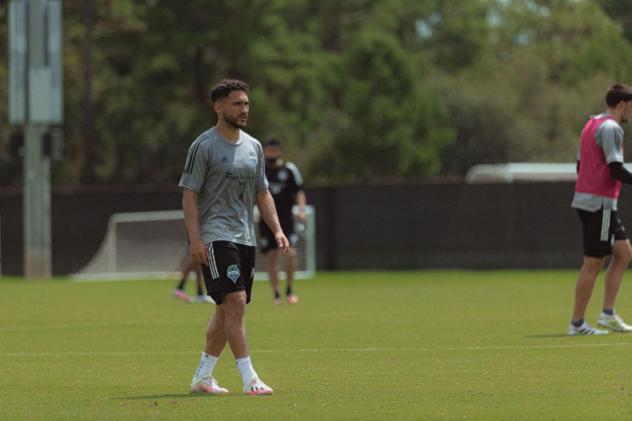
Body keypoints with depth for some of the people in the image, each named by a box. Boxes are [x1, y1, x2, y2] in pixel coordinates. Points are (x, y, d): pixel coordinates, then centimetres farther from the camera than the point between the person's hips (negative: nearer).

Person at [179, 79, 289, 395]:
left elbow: (262, 194, 20)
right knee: (235, 302, -17)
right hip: (215, 236, -7)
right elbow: (189, 194, -9)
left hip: (245, 238, 7)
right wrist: (195, 239, -17)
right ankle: (249, 379, -18)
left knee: (227, 310, 9)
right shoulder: (204, 146, -6)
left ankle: (202, 377, 19)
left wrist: (277, 230, 8)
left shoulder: (253, 147, 14)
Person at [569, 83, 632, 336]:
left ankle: (608, 314, 9)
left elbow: (580, 165, 20)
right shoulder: (611, 128, -14)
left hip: (586, 199, 10)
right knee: (593, 264, -4)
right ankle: (577, 323, 1)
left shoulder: (592, 124, 16)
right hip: (600, 203, -10)